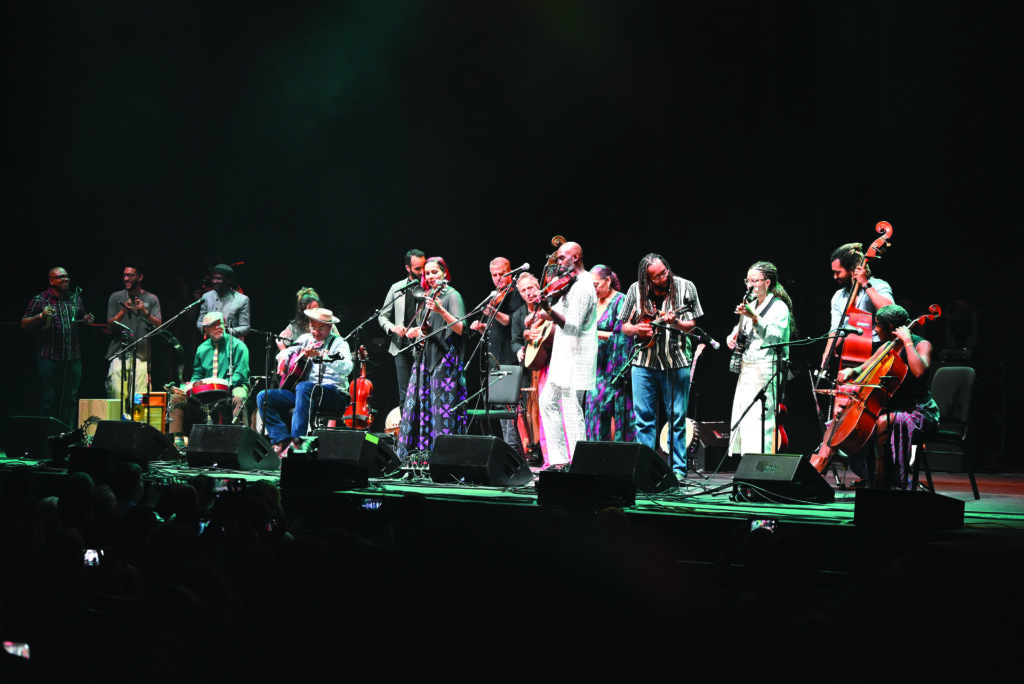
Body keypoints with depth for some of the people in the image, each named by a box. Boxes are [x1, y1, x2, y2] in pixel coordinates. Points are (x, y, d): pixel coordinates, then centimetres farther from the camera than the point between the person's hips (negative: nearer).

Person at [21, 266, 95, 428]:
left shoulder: (75, 298, 13)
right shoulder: (40, 300, -1)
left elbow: (81, 318, 27)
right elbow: (24, 325, -2)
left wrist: (86, 320, 4)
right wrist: (40, 316, -19)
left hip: (73, 358, 5)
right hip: (49, 358, -4)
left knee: (71, 399, 6)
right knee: (48, 400, -2)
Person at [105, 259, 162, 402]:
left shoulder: (151, 299, 8)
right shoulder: (116, 298, 10)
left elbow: (158, 325, -1)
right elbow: (110, 325, 4)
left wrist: (145, 312, -18)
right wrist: (123, 312, -13)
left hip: (142, 356, 0)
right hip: (119, 354, 0)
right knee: (116, 395, -10)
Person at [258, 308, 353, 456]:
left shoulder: (338, 343, -1)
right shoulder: (305, 339, 17)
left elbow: (346, 368, -21)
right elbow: (282, 355, 28)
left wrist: (320, 355, -34)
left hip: (333, 395, -6)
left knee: (304, 387, -39)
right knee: (263, 397, -10)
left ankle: (297, 441, -40)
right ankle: (282, 441, -19)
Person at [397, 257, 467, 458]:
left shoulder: (452, 296, -4)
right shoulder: (426, 297, 18)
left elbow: (460, 328, -17)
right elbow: (411, 332, 25)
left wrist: (441, 311, -30)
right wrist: (413, 332, 2)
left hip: (444, 361, -8)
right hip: (424, 360, 8)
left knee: (443, 411, -11)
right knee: (415, 408, 4)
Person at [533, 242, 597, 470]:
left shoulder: (582, 287, -16)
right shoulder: (573, 284, 17)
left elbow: (573, 326, -26)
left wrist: (549, 310, -38)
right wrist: (546, 315, 12)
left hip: (575, 360, -11)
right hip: (564, 357, 11)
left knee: (572, 410, -10)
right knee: (548, 401, 13)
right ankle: (559, 459, 15)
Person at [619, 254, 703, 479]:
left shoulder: (685, 287, -1)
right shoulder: (636, 290, 3)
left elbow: (691, 325, 0)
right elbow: (624, 326, 10)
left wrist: (675, 323, -19)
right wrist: (637, 329, -11)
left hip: (676, 361, -2)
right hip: (644, 361, 2)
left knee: (677, 417, 1)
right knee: (644, 417, 3)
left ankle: (678, 469, 6)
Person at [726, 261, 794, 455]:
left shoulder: (779, 307, -6)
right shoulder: (750, 306, 17)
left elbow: (774, 337, -21)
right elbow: (741, 329, 32)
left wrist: (755, 318, -33)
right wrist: (733, 336, 9)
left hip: (765, 371, -8)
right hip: (745, 370, 8)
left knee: (757, 421, -15)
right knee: (740, 418, 6)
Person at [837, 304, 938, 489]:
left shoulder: (921, 345, -10)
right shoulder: (889, 347, 14)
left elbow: (919, 371, -31)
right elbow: (869, 368, 21)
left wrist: (907, 341, -24)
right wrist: (852, 371, 0)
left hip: (920, 413, -9)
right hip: (894, 408, 9)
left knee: (883, 423, -34)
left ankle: (881, 482, -32)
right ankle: (868, 476, 1)